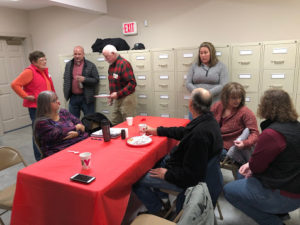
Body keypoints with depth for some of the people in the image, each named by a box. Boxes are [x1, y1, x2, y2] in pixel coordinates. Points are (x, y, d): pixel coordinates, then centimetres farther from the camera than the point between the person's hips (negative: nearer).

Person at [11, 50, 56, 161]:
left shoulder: (44, 71, 12)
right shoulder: (29, 72, -13)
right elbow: (15, 84, -19)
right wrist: (26, 96, -18)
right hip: (35, 107, -8)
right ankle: (40, 160, 13)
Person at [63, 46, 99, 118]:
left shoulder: (91, 65, -3)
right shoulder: (68, 65, 10)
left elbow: (96, 80, -6)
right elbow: (65, 79, 17)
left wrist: (84, 79, -20)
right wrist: (67, 93, 9)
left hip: (86, 98, -4)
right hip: (73, 97, 4)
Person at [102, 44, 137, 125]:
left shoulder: (124, 64, -15)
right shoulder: (111, 65, 11)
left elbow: (132, 83, -22)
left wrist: (118, 94, -22)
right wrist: (111, 96, 13)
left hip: (126, 99, -8)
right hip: (117, 99, 8)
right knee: (114, 124, 12)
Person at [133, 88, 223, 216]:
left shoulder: (200, 133, -36)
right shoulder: (207, 120, -4)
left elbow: (191, 174, -30)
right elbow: (183, 132, 13)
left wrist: (167, 175, -15)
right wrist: (157, 131, 17)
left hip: (187, 180, -10)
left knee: (136, 181, -6)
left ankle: (158, 211, 15)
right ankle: (160, 200, 33)